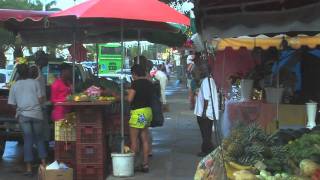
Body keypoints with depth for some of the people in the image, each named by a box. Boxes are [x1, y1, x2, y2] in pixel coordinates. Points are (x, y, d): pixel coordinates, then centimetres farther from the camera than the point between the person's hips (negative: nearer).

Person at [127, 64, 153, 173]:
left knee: (134, 140, 1)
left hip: (138, 112, -8)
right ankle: (145, 164, 13)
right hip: (148, 111, 8)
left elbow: (130, 99, -19)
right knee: (145, 139, 10)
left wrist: (129, 93, 3)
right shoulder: (149, 83, 9)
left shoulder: (136, 83, -14)